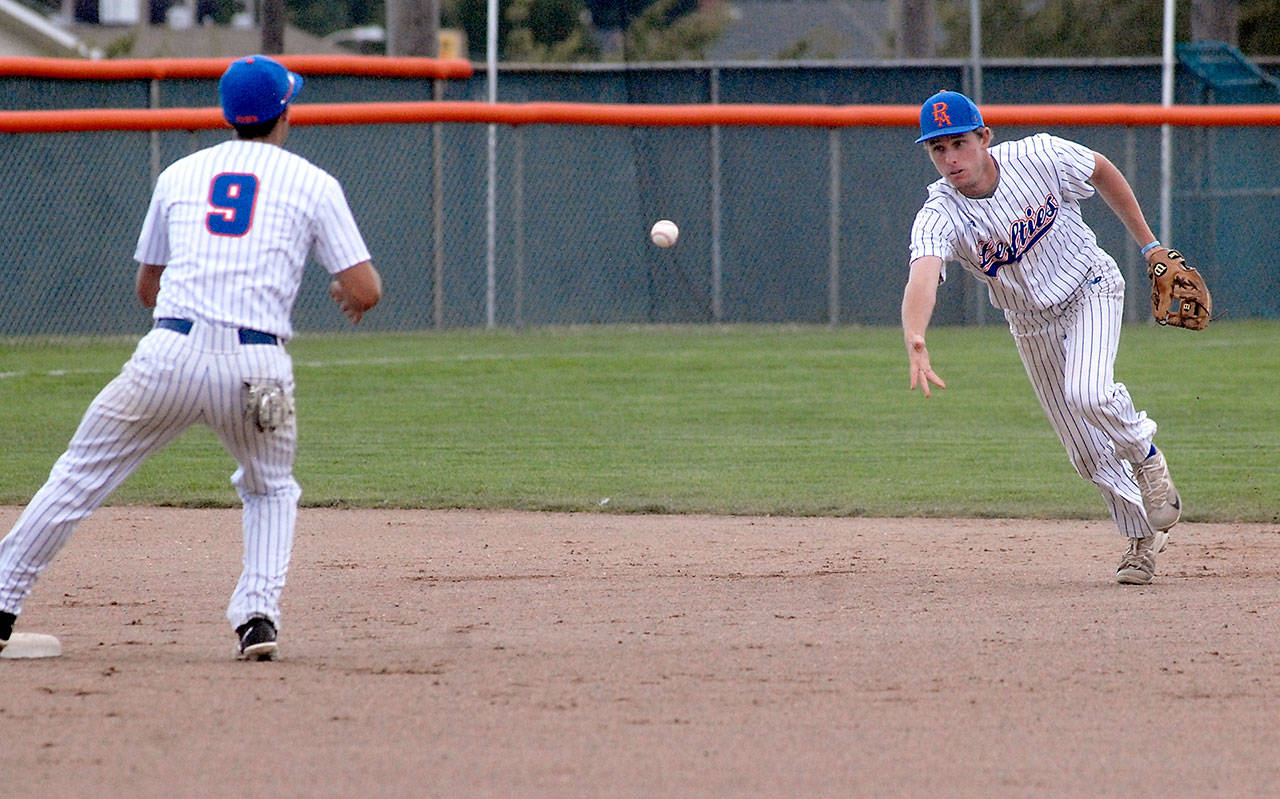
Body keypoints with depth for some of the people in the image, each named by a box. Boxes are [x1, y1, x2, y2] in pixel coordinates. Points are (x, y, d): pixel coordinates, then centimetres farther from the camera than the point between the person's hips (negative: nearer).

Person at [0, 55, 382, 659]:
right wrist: (352, 291, 28)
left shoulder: (180, 174, 17)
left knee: (80, 475, 11)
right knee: (271, 490, 24)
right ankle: (258, 613, 4)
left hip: (168, 353, 1)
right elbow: (365, 291, 4)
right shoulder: (313, 184, 9)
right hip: (258, 367, -1)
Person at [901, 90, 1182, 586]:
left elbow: (1102, 172, -3)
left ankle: (1145, 455, 1)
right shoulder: (938, 216, -27)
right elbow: (923, 277, -47)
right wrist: (915, 344, -67)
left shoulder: (1039, 157, -25)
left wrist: (1147, 243, 3)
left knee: (1087, 394, -29)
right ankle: (1143, 535, 29)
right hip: (1030, 322, 2)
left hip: (1090, 290, -2)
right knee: (1087, 453, 7)